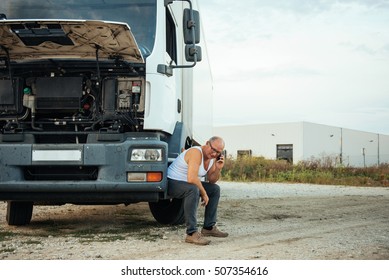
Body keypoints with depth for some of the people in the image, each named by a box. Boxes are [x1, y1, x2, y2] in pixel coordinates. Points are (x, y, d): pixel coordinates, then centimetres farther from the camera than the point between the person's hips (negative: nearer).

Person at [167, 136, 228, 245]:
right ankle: (192, 233, -37)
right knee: (193, 189, -38)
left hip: (188, 183, 10)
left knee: (215, 189, 10)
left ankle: (209, 227, 15)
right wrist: (204, 194, -23)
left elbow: (211, 180, 11)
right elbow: (191, 179, -35)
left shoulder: (212, 157, 4)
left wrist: (218, 168, -8)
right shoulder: (196, 152, -25)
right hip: (172, 182, -10)